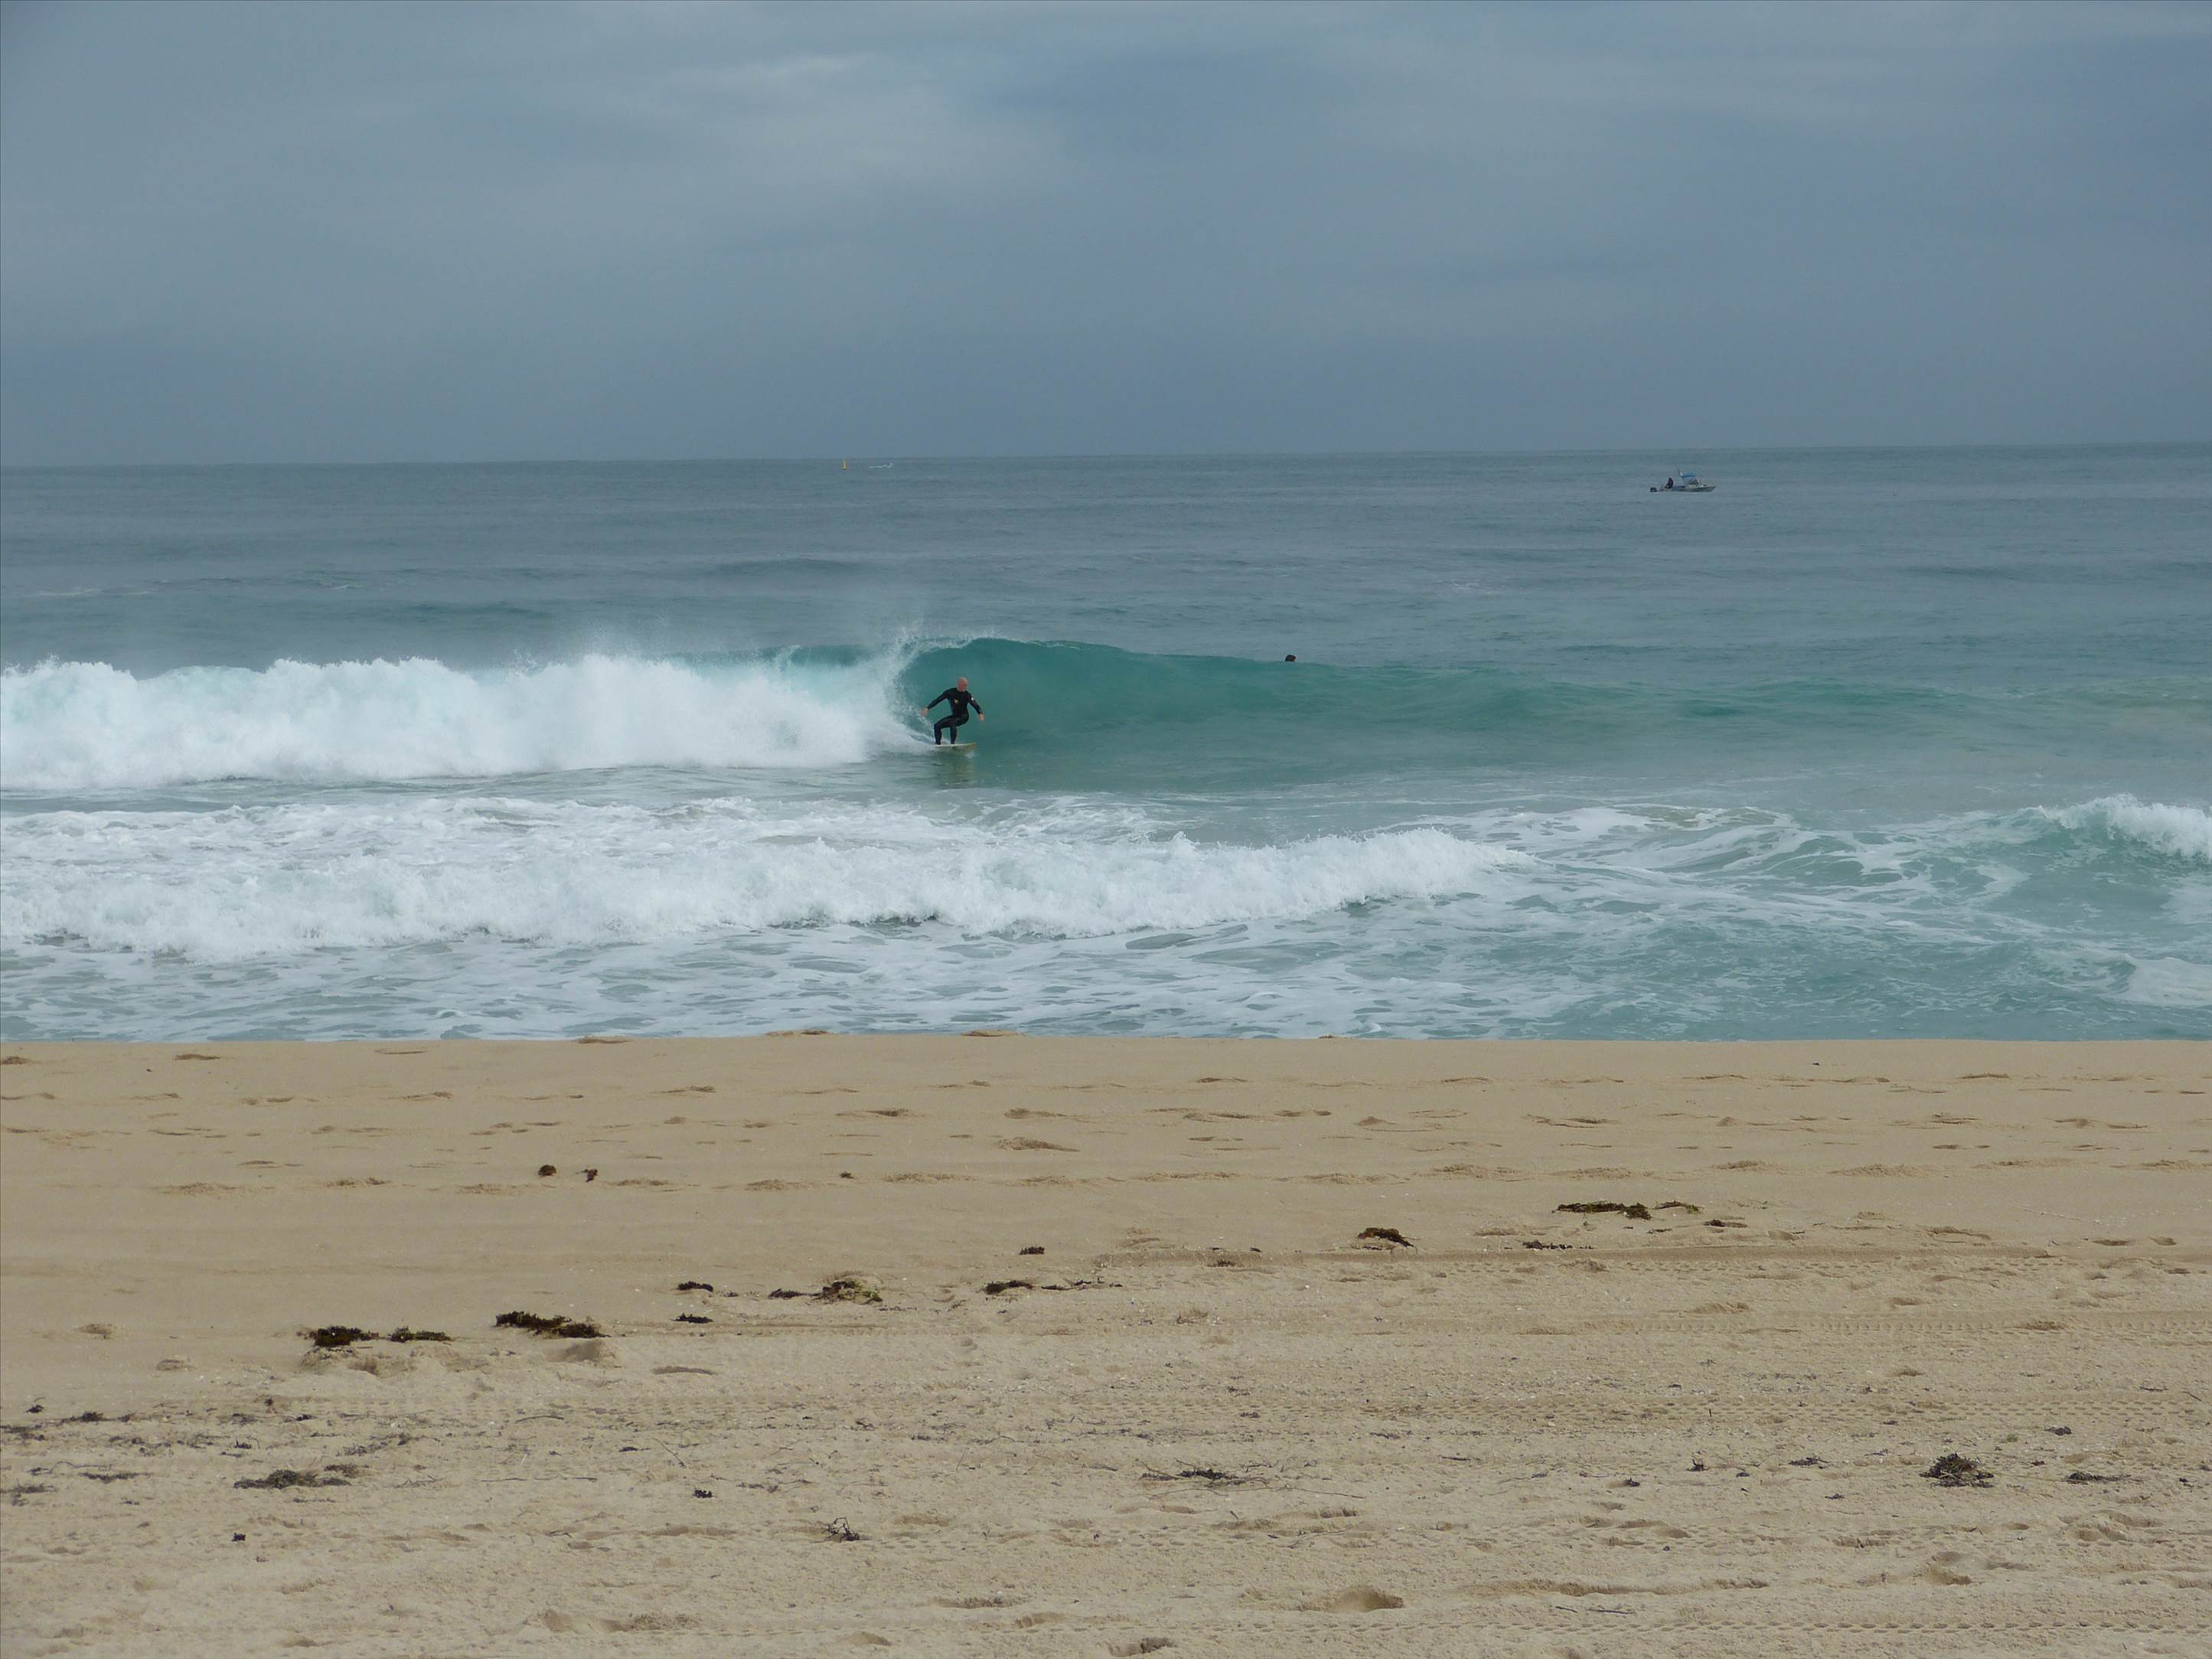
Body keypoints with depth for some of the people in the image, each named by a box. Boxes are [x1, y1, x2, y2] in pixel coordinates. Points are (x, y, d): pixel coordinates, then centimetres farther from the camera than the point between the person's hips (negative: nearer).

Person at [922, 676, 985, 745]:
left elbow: (975, 705, -20)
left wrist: (980, 713, -39)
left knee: (952, 723, -32)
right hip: (954, 716, 5)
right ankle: (938, 744, 8)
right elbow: (938, 700, -6)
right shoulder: (950, 692, -7)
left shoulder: (966, 695, -13)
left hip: (963, 717, -4)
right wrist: (927, 708, -15)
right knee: (938, 726, -3)